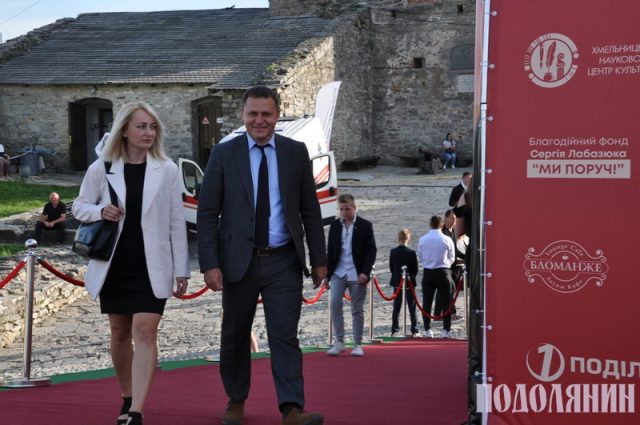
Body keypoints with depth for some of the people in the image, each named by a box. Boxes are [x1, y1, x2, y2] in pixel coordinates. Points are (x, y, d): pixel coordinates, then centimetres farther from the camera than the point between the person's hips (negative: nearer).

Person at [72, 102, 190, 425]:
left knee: (145, 333, -11)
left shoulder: (167, 171, -2)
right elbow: (80, 207, 9)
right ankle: (127, 398, 31)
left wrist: (181, 270, -1)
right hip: (114, 265, 2)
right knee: (120, 332, 13)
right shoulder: (101, 169, -1)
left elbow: (176, 223, 0)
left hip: (152, 266, -2)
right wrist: (100, 211, -14)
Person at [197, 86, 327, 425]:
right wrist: (210, 264, -10)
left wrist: (319, 258, 5)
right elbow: (207, 213, -2)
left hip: (284, 261, 0)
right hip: (239, 260, 0)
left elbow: (310, 210, 8)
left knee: (285, 335, -7)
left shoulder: (296, 152, 5)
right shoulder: (224, 154, 0)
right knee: (235, 336, 11)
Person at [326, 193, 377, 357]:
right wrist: (327, 273, 5)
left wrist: (365, 272, -12)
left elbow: (371, 250, -2)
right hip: (338, 273, 2)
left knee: (357, 310, 2)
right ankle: (339, 342, -5)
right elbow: (330, 250, 12)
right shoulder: (335, 226, 9)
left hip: (357, 274, -2)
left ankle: (357, 345, 10)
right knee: (335, 304, -13)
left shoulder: (365, 226, 1)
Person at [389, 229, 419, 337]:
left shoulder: (393, 252, -4)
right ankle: (414, 331, 3)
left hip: (397, 282, 3)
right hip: (409, 282, -3)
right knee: (412, 307, 4)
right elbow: (415, 269, -8)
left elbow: (391, 268, 2)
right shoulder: (411, 252, -13)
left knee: (396, 307, 9)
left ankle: (394, 330, 8)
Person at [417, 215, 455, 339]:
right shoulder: (447, 240, -6)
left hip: (428, 273, 1)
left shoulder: (423, 240, -2)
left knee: (427, 302, 7)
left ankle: (427, 330, 5)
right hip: (443, 272, -1)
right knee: (446, 302, 4)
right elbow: (452, 258, 4)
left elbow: (420, 257, 7)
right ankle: (446, 330, 1)